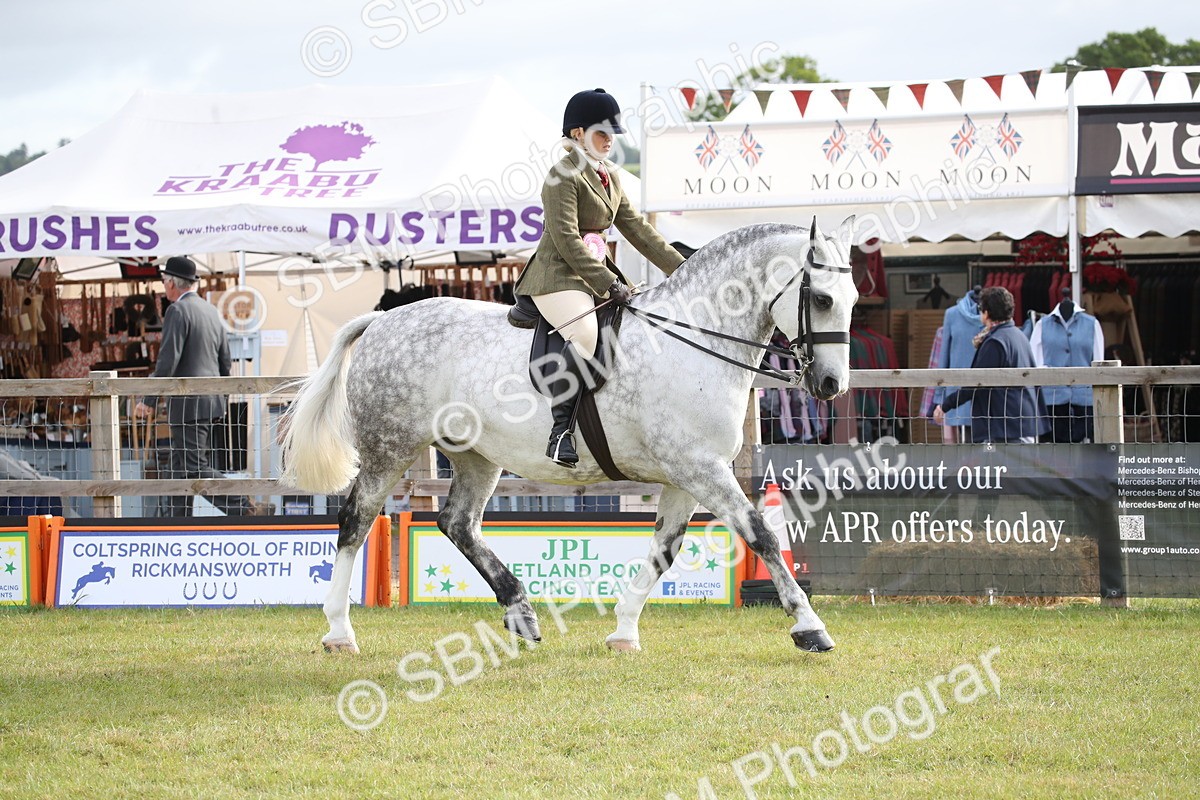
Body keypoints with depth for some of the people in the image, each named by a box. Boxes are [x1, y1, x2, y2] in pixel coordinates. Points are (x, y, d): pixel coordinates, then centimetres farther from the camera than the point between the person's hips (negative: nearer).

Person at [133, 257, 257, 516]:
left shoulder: (177, 311, -11)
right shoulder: (211, 311, 15)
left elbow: (168, 361, -19)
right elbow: (225, 363, 19)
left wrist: (149, 401, -16)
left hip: (189, 404, -9)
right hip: (212, 403, 9)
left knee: (195, 468, -8)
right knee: (181, 468, 13)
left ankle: (243, 509, -17)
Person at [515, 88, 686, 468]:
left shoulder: (609, 178, 18)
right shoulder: (563, 176, -10)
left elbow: (637, 229, 20)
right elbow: (567, 240, -18)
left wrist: (683, 269, 12)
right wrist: (609, 284, -22)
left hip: (597, 275, 10)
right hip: (559, 277, -10)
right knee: (586, 335, -35)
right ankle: (561, 430, -34)